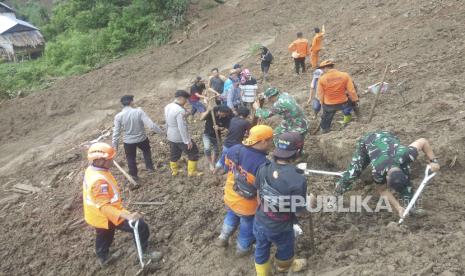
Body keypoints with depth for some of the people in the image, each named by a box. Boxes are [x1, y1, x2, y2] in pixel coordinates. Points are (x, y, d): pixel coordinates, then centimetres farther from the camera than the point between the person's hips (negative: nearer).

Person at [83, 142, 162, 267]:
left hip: (97, 215, 10)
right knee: (140, 226, -3)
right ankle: (144, 252, 16)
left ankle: (103, 258, 56)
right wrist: (127, 216, -47)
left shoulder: (91, 169, -5)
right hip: (106, 216, -10)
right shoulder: (99, 181, -37)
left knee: (103, 236, 32)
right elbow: (104, 207, -39)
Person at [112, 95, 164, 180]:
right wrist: (161, 132, -9)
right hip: (142, 139, 0)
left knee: (131, 158, 22)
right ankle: (149, 167, 41)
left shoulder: (118, 116, -14)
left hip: (128, 141, 1)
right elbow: (151, 125, -22)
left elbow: (116, 132, -8)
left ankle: (133, 175, 34)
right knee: (146, 151, 31)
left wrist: (114, 144, 4)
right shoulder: (139, 112, -19)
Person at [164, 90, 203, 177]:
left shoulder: (167, 107, 0)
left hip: (171, 136, 8)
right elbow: (182, 127, -28)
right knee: (193, 152, 9)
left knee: (174, 154, 24)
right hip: (181, 138, -8)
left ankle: (174, 171, 40)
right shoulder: (180, 110, -28)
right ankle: (192, 172, 18)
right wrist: (187, 141, -22)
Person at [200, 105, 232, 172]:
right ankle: (211, 164, -3)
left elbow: (223, 127, -9)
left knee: (216, 151, 15)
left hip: (216, 136, 3)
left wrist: (219, 128, -31)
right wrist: (208, 111, -45)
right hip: (207, 134, -3)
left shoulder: (225, 118, -20)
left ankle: (213, 164, 40)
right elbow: (201, 119, -33)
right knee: (207, 149, -24)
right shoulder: (212, 112, -25)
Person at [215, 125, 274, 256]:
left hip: (230, 197, 5)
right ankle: (242, 249, 51)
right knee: (248, 227, 26)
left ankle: (223, 239, 55)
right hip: (248, 206, -5)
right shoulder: (263, 164, -37)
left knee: (231, 217, 37)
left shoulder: (234, 149, -16)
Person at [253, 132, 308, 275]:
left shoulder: (263, 168, -18)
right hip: (280, 228, -3)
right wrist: (309, 200, 1)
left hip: (260, 222, 3)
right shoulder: (298, 179, -34)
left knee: (261, 251, 27)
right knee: (285, 248, 31)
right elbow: (300, 208, -20)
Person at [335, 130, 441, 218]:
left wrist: (433, 161, -22)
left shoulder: (405, 155, -42)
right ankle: (336, 194, 11)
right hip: (367, 142, -3)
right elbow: (382, 190, -18)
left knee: (406, 177, -13)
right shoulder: (377, 171, -40)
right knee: (352, 173, -13)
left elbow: (423, 141, -22)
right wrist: (398, 208, -22)